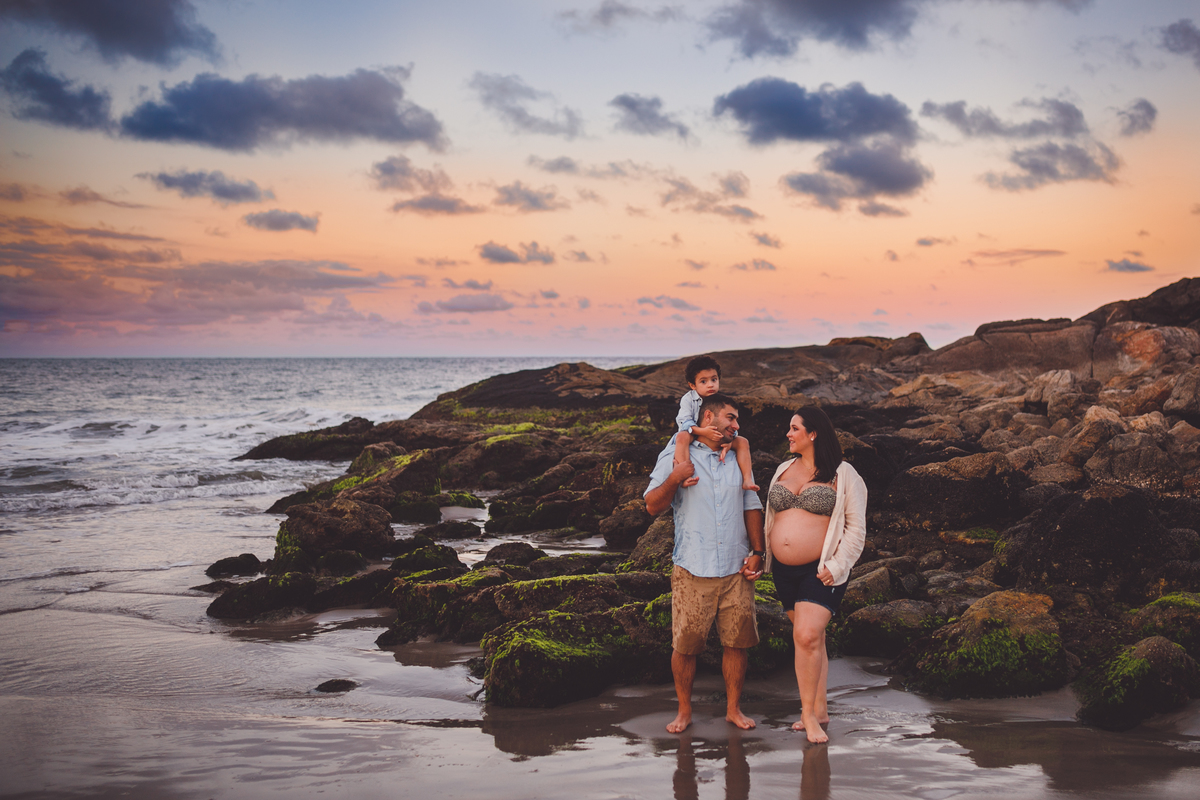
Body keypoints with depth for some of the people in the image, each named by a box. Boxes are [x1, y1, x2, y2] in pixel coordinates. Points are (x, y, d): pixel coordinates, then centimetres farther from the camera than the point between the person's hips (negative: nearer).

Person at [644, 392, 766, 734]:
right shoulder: (676, 456, 4)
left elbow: (751, 507, 18)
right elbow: (652, 506, 0)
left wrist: (757, 553, 8)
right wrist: (674, 479, -18)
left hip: (736, 569, 3)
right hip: (693, 569, -3)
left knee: (737, 641, 3)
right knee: (685, 645, -1)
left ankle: (733, 708, 18)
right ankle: (684, 710, 15)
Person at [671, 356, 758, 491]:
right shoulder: (688, 399, -8)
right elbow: (684, 422, -22)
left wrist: (728, 441, -31)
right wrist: (703, 431, -40)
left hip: (717, 439, 4)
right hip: (694, 436, -4)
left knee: (742, 442, -12)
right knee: (682, 436, -38)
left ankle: (747, 480, -16)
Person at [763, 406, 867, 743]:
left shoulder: (842, 475, -3)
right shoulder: (784, 470, 13)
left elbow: (856, 527, -5)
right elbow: (772, 517, 20)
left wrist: (836, 566, -13)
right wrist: (763, 557, 12)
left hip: (820, 570, -6)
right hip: (785, 570, 6)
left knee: (807, 636, -17)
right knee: (811, 639, 11)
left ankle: (809, 712, -7)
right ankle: (820, 709, 19)